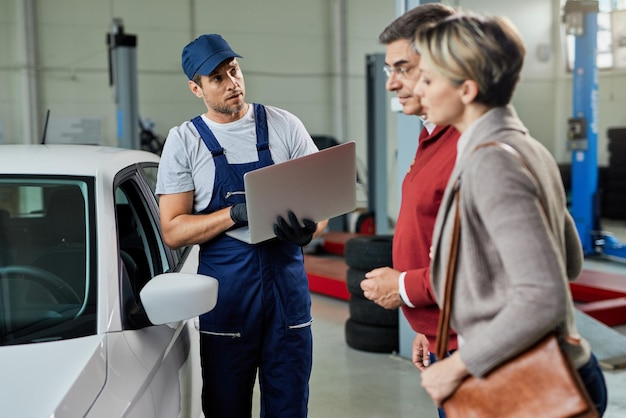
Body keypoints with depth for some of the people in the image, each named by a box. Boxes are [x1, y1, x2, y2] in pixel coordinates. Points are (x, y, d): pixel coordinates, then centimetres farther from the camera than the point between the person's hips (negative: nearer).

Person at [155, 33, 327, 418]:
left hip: (287, 284, 1)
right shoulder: (185, 141, 1)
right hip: (226, 294, -1)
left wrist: (309, 229, -18)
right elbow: (173, 231, -3)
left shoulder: (285, 126, 4)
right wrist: (236, 214, -18)